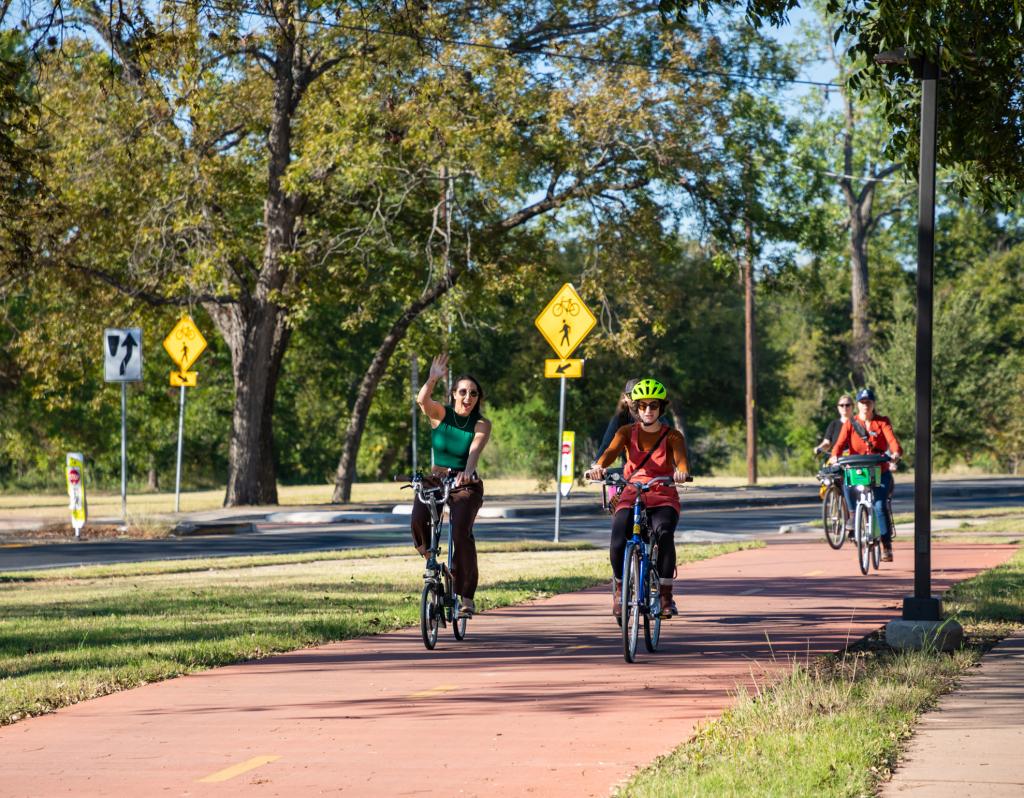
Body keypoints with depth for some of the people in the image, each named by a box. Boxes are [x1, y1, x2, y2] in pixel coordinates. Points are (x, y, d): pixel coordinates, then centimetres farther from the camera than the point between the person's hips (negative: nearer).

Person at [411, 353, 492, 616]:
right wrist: (432, 380, -44)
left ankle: (467, 595, -13)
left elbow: (475, 450, -24)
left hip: (466, 485, -1)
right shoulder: (440, 414, -3)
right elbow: (422, 400, -24)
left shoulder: (481, 425, -5)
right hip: (436, 480, 1)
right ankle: (426, 550, 6)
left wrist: (467, 472, -44)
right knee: (418, 518, -29)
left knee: (461, 532, -24)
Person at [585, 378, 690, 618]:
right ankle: (620, 588, 7)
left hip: (663, 499, -1)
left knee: (664, 535, -34)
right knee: (618, 544, -24)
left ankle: (666, 595, -20)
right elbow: (611, 451, -17)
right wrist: (598, 466, -40)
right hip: (631, 497, 1)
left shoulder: (672, 436, 0)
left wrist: (682, 471, -45)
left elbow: (681, 459, -20)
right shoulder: (627, 432, 2)